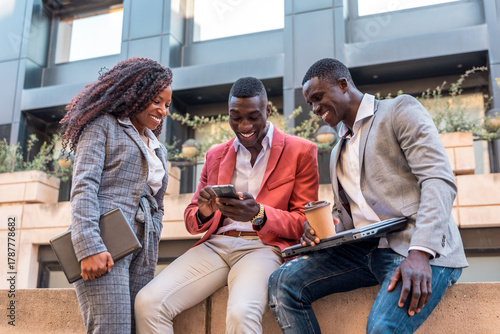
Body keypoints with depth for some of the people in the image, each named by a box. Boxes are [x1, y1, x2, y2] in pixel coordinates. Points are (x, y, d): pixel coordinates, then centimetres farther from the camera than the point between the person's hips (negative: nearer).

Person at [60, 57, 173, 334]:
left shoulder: (158, 150, 27)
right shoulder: (103, 126, 5)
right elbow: (83, 186, -7)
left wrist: (151, 255, 14)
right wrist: (89, 247, -20)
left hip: (141, 251, 7)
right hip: (103, 244, -7)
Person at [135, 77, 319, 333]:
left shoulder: (301, 151, 6)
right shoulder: (215, 155, 18)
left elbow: (304, 222, 3)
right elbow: (191, 222, 18)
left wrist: (259, 214, -17)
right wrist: (203, 212, -8)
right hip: (215, 245, 4)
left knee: (241, 313, -35)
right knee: (147, 303, -19)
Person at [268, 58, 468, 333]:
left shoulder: (400, 110, 1)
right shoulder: (338, 151, 24)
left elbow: (439, 180, -11)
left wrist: (420, 253, -24)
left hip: (419, 249, -7)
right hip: (362, 249, 7)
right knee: (283, 283, -11)